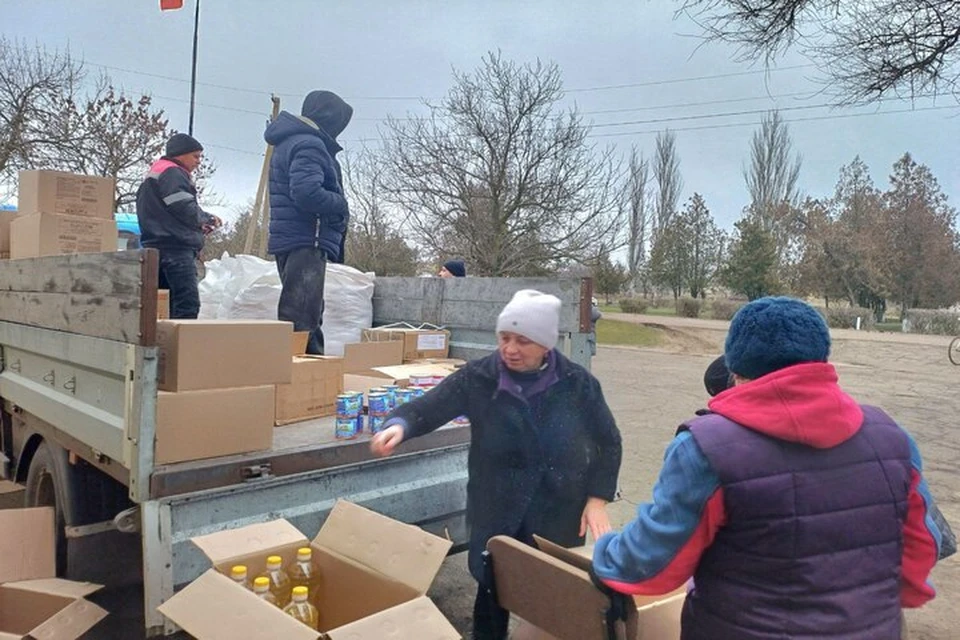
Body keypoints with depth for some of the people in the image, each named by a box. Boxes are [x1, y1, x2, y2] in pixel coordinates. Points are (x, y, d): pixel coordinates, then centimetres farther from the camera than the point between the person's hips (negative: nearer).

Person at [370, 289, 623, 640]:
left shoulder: (577, 382, -9)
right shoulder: (478, 377, -11)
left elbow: (607, 442, 1)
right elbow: (428, 407, -11)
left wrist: (597, 499, -5)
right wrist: (399, 424, -33)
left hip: (560, 514, 0)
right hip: (496, 512, 0)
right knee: (492, 591, 14)